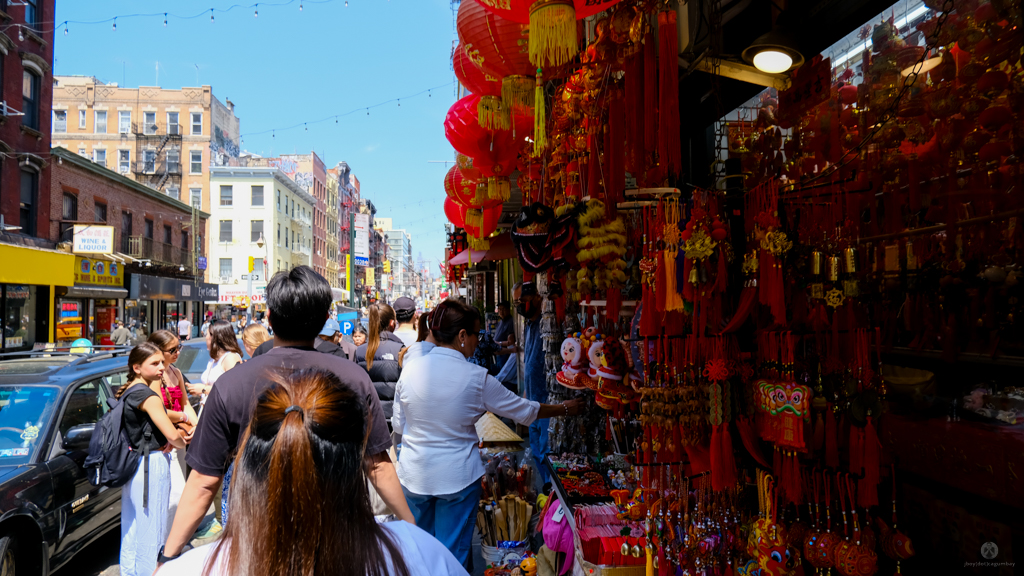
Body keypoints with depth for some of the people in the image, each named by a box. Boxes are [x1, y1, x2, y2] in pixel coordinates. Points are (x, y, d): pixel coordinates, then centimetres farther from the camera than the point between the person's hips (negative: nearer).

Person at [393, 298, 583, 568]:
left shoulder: (410, 370, -8)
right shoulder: (476, 377, -16)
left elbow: (399, 425, 3)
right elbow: (523, 410, -5)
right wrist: (564, 408, 10)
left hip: (414, 475, 4)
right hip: (457, 477, -3)